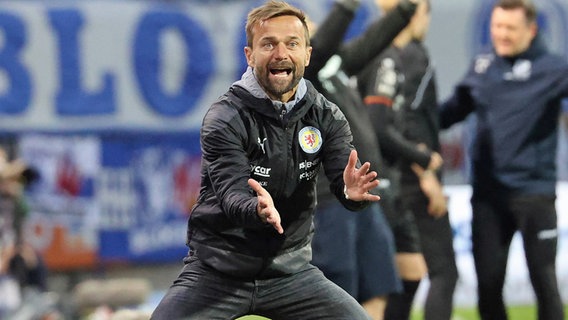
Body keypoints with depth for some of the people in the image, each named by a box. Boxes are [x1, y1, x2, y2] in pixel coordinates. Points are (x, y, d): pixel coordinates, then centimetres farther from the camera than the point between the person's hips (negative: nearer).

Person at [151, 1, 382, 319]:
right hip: (218, 271, -3)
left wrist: (352, 191, -36)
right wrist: (258, 210, -47)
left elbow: (345, 179, -11)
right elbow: (232, 196, -23)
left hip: (289, 268, 4)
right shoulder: (225, 118, -13)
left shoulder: (327, 117, 0)